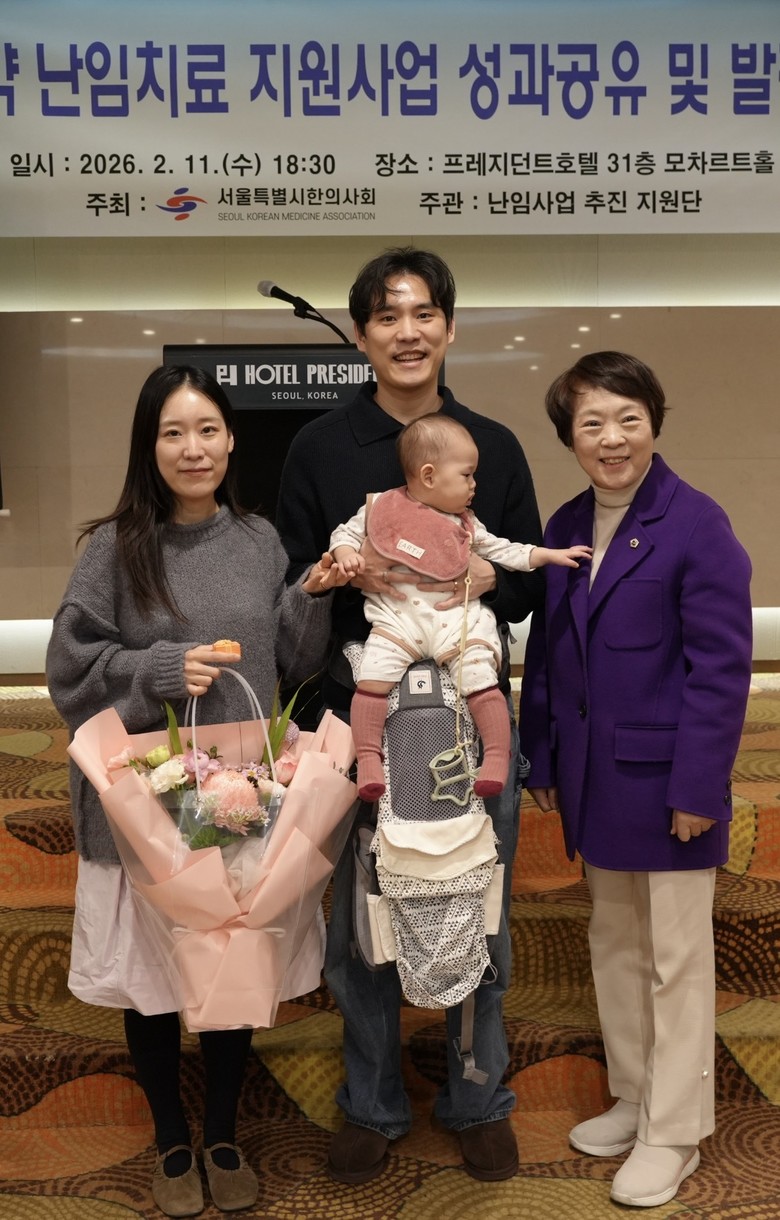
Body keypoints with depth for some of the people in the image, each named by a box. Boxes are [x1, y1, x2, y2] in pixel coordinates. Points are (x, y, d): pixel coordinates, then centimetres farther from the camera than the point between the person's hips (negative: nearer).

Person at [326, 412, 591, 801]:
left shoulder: (466, 524, 15)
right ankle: (368, 758, -9)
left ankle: (497, 756, -1)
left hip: (457, 618, 2)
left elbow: (504, 551, 21)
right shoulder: (380, 507, 7)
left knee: (481, 679, -14)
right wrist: (346, 554, -9)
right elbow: (345, 533, 13)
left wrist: (550, 554, 14)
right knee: (372, 678, -19)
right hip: (396, 617, -2)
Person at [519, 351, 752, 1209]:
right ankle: (632, 1096, 37)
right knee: (613, 942, 18)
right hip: (594, 780, 7)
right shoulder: (564, 527, 6)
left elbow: (721, 667, -15)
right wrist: (543, 762, 9)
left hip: (664, 781, -6)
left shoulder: (696, 525, -13)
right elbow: (545, 656, 10)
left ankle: (673, 1131, 23)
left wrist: (698, 786, -17)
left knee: (675, 957, 7)